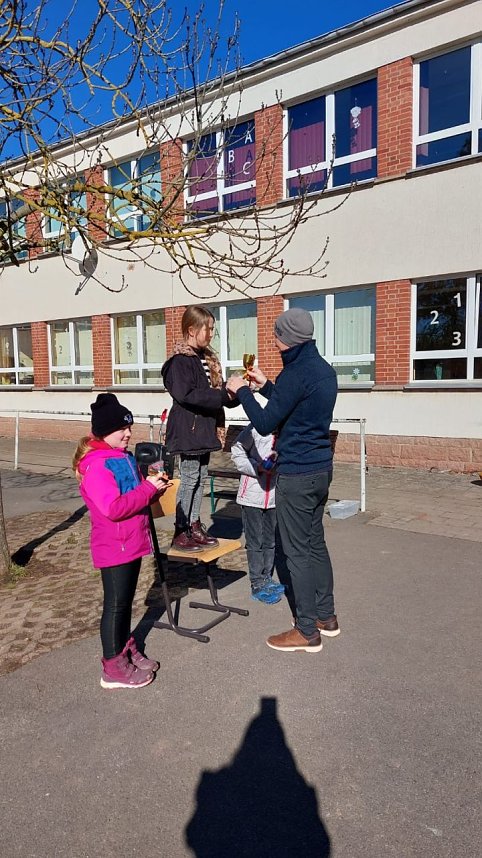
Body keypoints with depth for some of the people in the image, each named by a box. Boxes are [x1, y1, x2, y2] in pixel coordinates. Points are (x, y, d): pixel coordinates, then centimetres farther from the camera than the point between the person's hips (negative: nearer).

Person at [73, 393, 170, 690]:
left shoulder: (123, 456, 10)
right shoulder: (95, 464, -20)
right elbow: (113, 508, -27)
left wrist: (155, 487, 0)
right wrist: (148, 488, -23)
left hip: (132, 543, 9)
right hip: (114, 548, -9)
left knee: (126, 601, 20)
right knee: (115, 604, 3)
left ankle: (127, 650, 35)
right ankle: (114, 669, 16)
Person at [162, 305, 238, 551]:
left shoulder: (207, 358, 14)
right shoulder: (180, 360, -13)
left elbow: (217, 391, 16)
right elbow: (185, 395, -24)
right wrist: (223, 395, -22)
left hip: (204, 429, 8)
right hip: (188, 429, -8)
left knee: (201, 477, 13)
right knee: (189, 479, -2)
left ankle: (195, 526, 24)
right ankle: (180, 532, 9)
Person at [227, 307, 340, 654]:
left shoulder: (297, 372, -19)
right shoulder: (325, 369, 10)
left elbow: (265, 423, -15)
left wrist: (242, 391, -2)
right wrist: (265, 385, 25)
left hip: (297, 475, -9)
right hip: (321, 468, 9)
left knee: (297, 551, 1)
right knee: (315, 543, 18)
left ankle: (307, 631, 12)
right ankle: (326, 615, 30)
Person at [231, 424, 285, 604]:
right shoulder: (256, 428, -16)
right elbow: (237, 452, -7)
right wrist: (257, 467, -19)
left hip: (274, 495, 4)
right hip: (253, 494, -4)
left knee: (271, 541, 16)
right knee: (255, 541, 6)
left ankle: (267, 579, 33)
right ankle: (258, 585, 18)